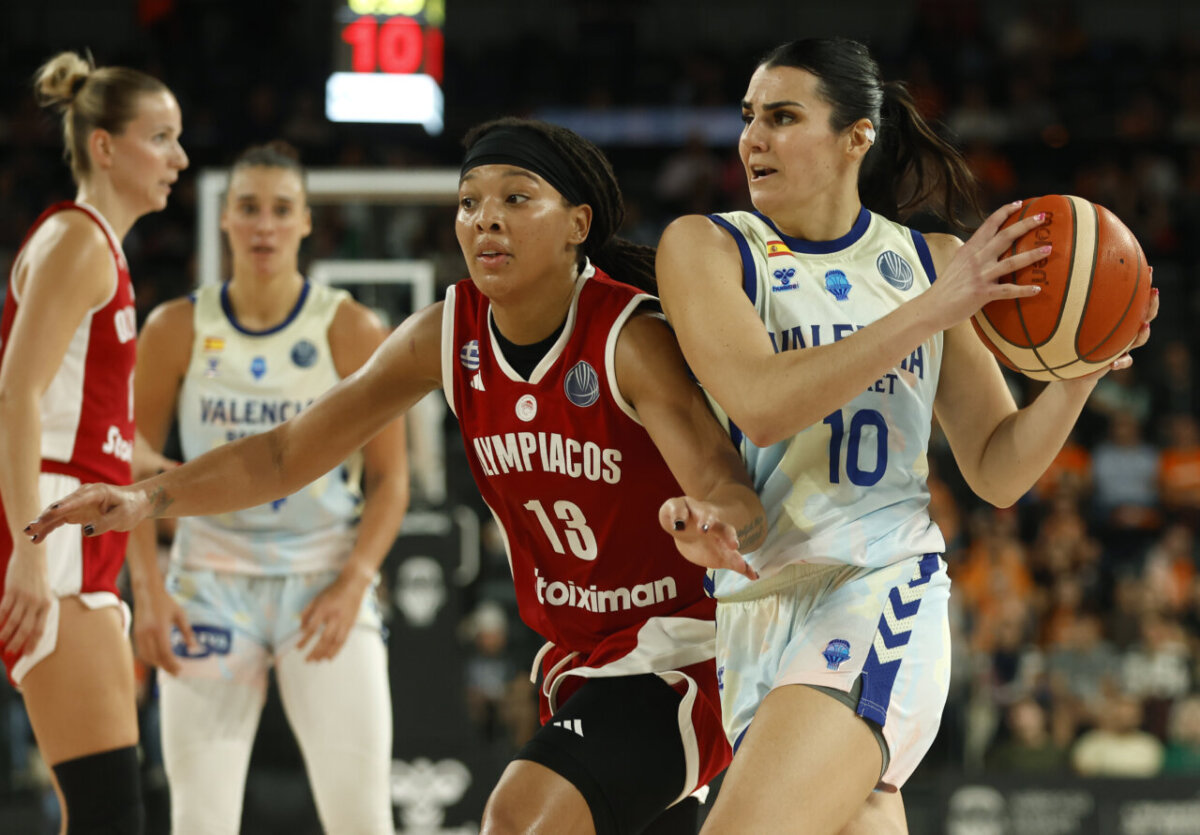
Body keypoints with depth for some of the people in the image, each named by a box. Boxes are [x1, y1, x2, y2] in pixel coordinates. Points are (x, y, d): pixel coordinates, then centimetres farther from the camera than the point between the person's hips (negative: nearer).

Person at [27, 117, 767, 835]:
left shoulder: (632, 341, -22)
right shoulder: (447, 335, -4)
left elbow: (733, 495, -34)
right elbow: (289, 452, -1)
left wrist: (715, 528, -59)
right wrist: (150, 498, -16)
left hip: (680, 648, -7)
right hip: (580, 659, 7)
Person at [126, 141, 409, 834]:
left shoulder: (351, 332, -3)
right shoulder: (178, 330, 1)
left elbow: (390, 478, -1)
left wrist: (353, 583, -13)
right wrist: (147, 587, -5)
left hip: (326, 585, -1)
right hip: (212, 580, 2)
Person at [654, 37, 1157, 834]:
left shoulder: (931, 262, 8)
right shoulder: (706, 247, 2)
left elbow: (998, 471, 11)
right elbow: (760, 404, -16)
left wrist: (1078, 376, -7)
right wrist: (931, 311, -19)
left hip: (882, 590, -2)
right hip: (759, 607, 2)